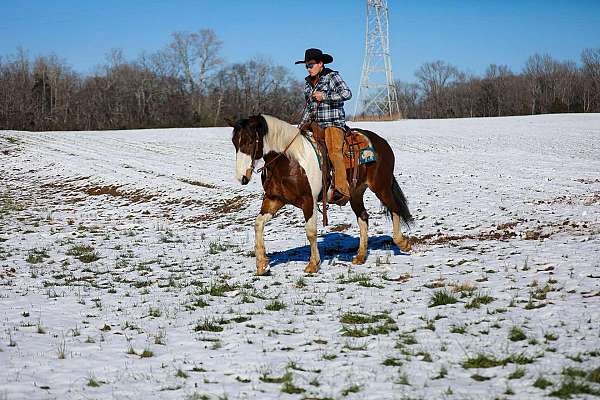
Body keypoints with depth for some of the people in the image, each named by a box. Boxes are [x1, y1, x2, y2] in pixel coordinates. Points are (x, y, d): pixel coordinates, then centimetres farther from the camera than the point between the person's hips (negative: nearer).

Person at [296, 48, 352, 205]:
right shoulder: (309, 82, 18)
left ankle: (341, 191, -37)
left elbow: (347, 93, -14)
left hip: (334, 123, -8)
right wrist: (303, 123, 17)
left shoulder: (333, 77, -2)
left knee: (334, 151, -27)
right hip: (316, 125, 8)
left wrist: (325, 96, -18)